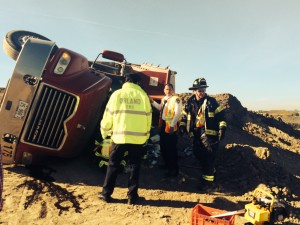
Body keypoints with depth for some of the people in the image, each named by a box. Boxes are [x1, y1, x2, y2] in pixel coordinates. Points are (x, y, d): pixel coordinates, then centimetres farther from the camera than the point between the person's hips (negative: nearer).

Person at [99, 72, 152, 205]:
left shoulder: (117, 94, 0)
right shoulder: (143, 95, 2)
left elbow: (109, 115, 2)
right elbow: (148, 117, 4)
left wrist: (105, 132, 16)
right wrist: (146, 135, 16)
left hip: (119, 136, 0)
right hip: (138, 137, 1)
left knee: (113, 165, 13)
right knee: (134, 166, 11)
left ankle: (106, 194, 22)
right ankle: (132, 196, 17)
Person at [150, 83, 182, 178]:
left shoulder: (176, 99, -14)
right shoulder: (163, 99, 11)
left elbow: (178, 114, -20)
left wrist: (172, 125, -23)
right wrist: (152, 102, 17)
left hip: (170, 126, -9)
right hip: (163, 124, 9)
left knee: (171, 148, -1)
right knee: (163, 146, 19)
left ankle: (174, 170, 13)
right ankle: (167, 164, 38)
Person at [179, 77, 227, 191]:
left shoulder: (211, 101, -4)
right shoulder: (189, 103, 8)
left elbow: (221, 115, -4)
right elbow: (184, 116, 19)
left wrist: (222, 128, -13)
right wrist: (182, 126, 5)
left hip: (209, 134, -5)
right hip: (196, 134, 5)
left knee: (208, 158, -6)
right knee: (198, 155, 14)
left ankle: (208, 181, 7)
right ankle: (211, 171, 38)